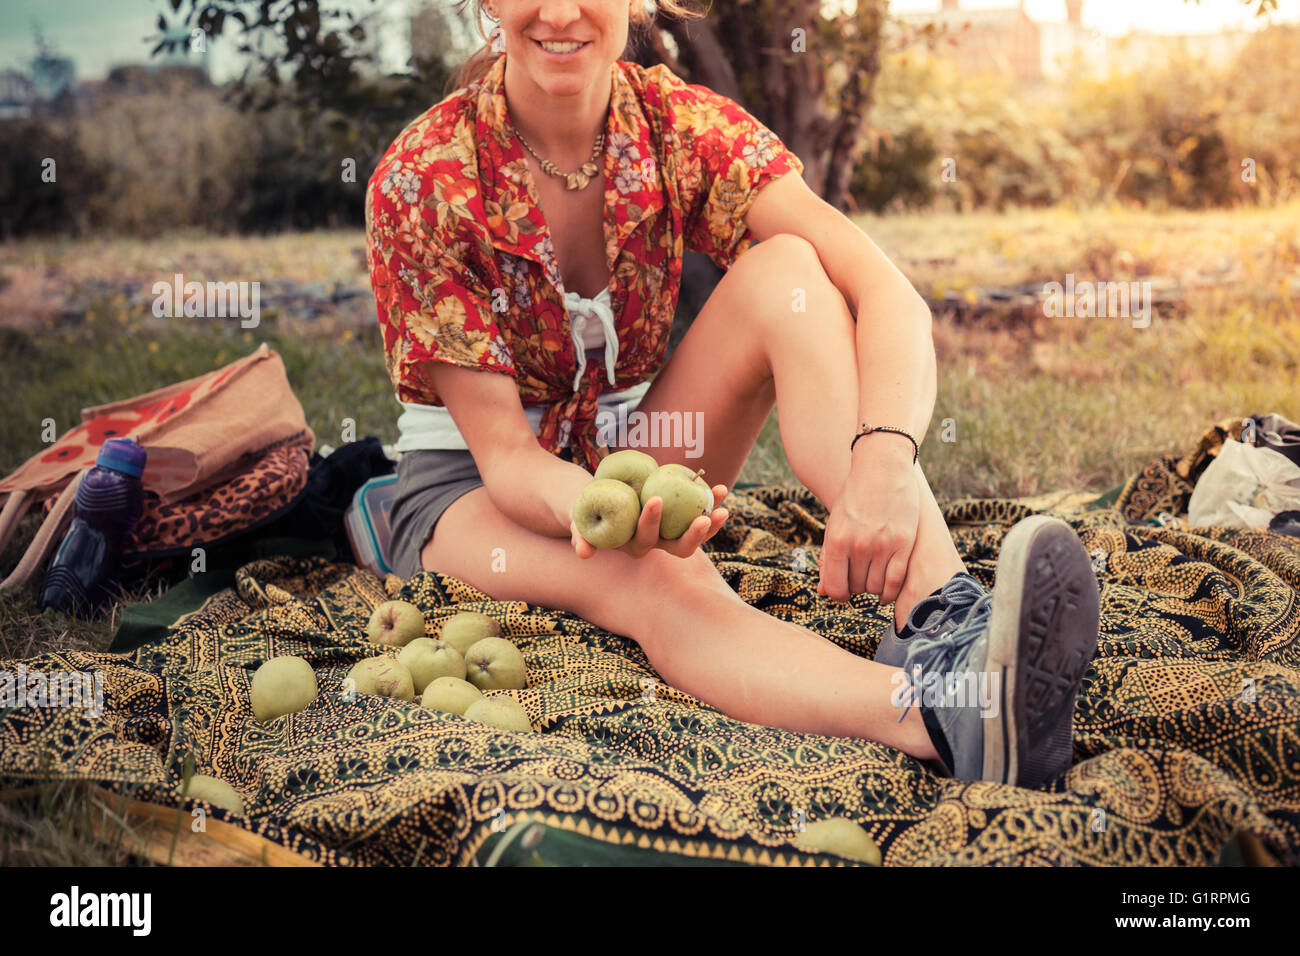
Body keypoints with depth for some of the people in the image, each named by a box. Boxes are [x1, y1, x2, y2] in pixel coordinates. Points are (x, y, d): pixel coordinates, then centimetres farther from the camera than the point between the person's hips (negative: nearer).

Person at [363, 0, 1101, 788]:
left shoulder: (679, 125, -13)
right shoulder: (420, 181, -19)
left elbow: (891, 295, -26)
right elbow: (503, 452, -21)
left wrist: (884, 460, -47)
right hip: (471, 487, -3)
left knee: (784, 271, -24)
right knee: (653, 578, -38)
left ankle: (946, 614, -43)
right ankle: (939, 717, -63)